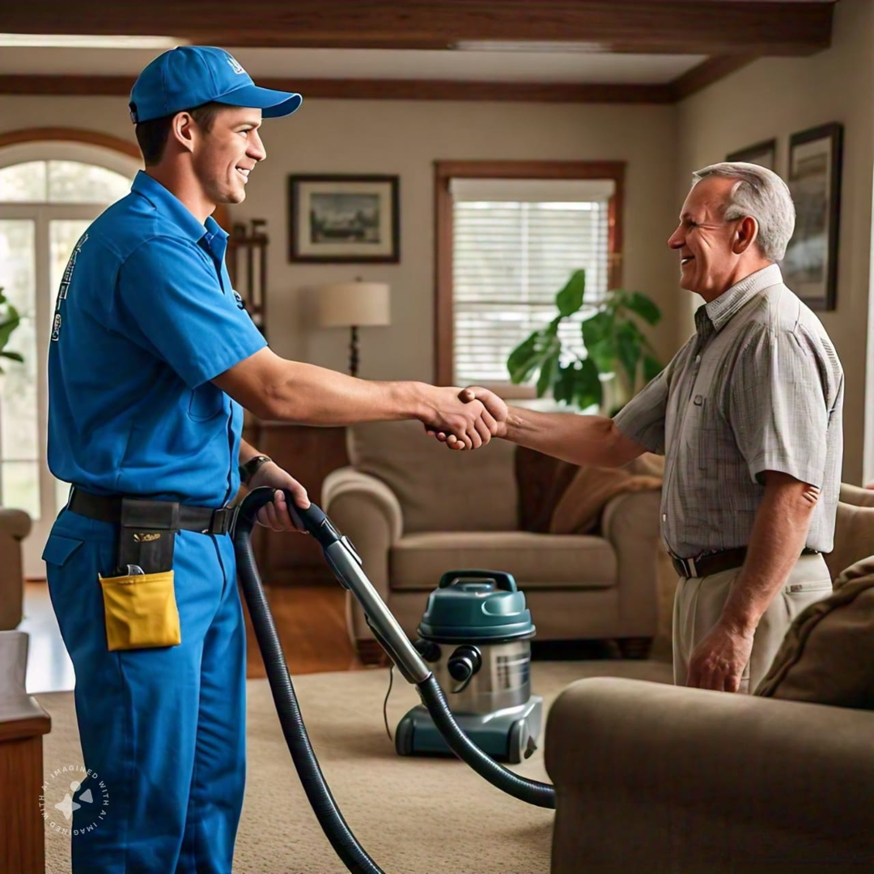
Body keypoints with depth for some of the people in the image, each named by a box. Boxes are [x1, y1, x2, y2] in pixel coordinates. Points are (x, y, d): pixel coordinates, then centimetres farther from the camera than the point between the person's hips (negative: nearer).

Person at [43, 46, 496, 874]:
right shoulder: (148, 243, -18)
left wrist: (252, 465, 8)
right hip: (137, 553, -10)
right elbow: (274, 389, -23)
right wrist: (419, 399, -12)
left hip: (195, 548, 10)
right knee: (142, 805, -3)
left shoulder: (177, 239, 16)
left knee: (209, 787, 15)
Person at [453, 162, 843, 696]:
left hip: (759, 592, -11)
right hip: (706, 586, 11)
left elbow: (794, 494, -25)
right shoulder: (713, 336, 18)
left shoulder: (777, 335, -17)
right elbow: (616, 442, 19)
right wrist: (508, 422, 8)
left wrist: (737, 627, -28)